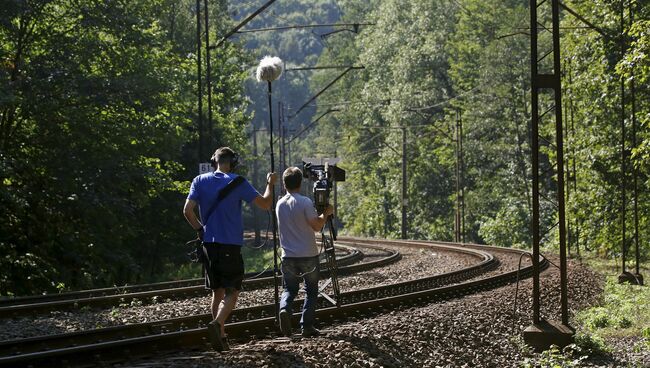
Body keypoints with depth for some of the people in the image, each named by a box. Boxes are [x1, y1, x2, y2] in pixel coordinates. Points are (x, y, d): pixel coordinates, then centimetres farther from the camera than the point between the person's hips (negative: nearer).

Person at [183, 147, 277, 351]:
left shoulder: (200, 181, 4)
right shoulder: (237, 183, -6)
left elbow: (187, 211, -3)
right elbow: (265, 204, -4)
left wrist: (201, 230, 11)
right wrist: (270, 184, 13)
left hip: (209, 244, 4)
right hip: (231, 245, -4)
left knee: (217, 292, 14)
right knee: (232, 292, 0)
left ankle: (221, 337, 14)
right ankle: (217, 324, -25)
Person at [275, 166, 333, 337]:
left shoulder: (280, 204, 5)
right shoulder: (305, 202, -13)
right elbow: (317, 226, -12)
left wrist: (321, 214, 23)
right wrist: (325, 213, 5)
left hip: (288, 256, 4)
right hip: (308, 255, -4)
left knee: (289, 289, 14)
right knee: (311, 291, 10)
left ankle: (284, 308, -18)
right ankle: (307, 326, 4)